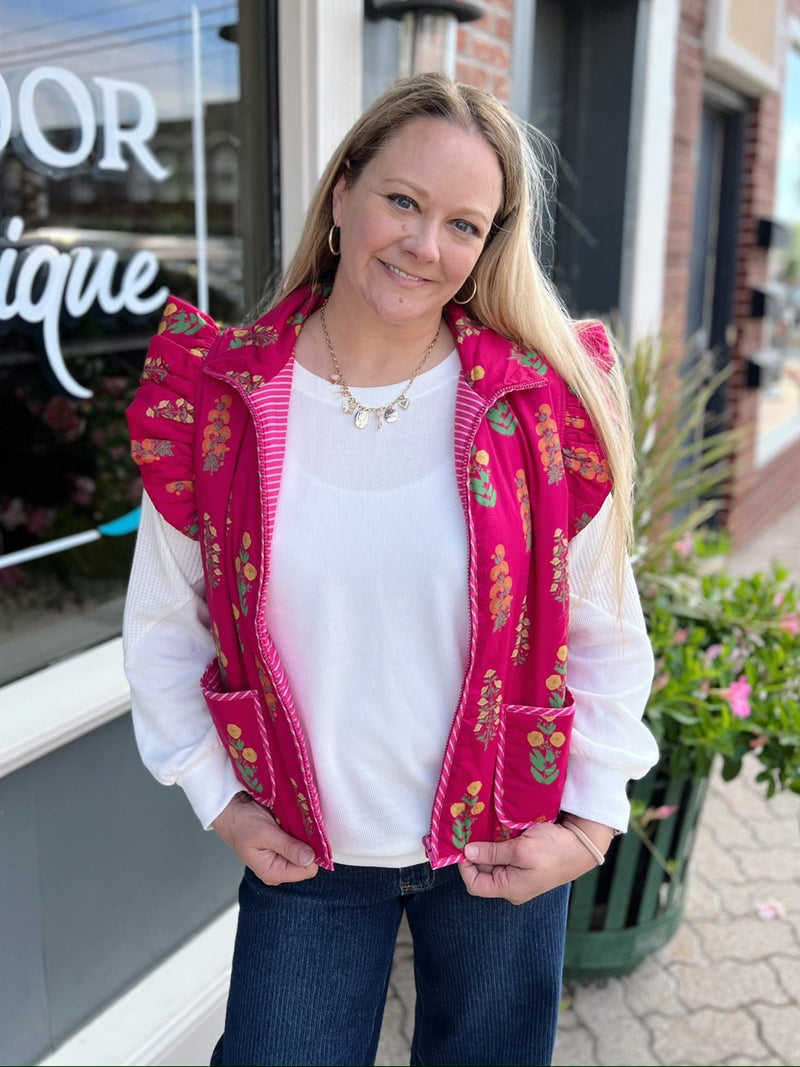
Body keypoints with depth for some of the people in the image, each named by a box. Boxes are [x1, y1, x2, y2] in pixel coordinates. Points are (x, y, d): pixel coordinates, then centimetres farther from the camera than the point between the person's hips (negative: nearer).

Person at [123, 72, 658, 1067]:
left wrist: (589, 825, -4)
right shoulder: (214, 398, -10)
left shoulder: (546, 406, -12)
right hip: (300, 854, 0)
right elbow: (163, 624, 1)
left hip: (502, 853, 1)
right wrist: (219, 798, 0)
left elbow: (606, 638, -2)